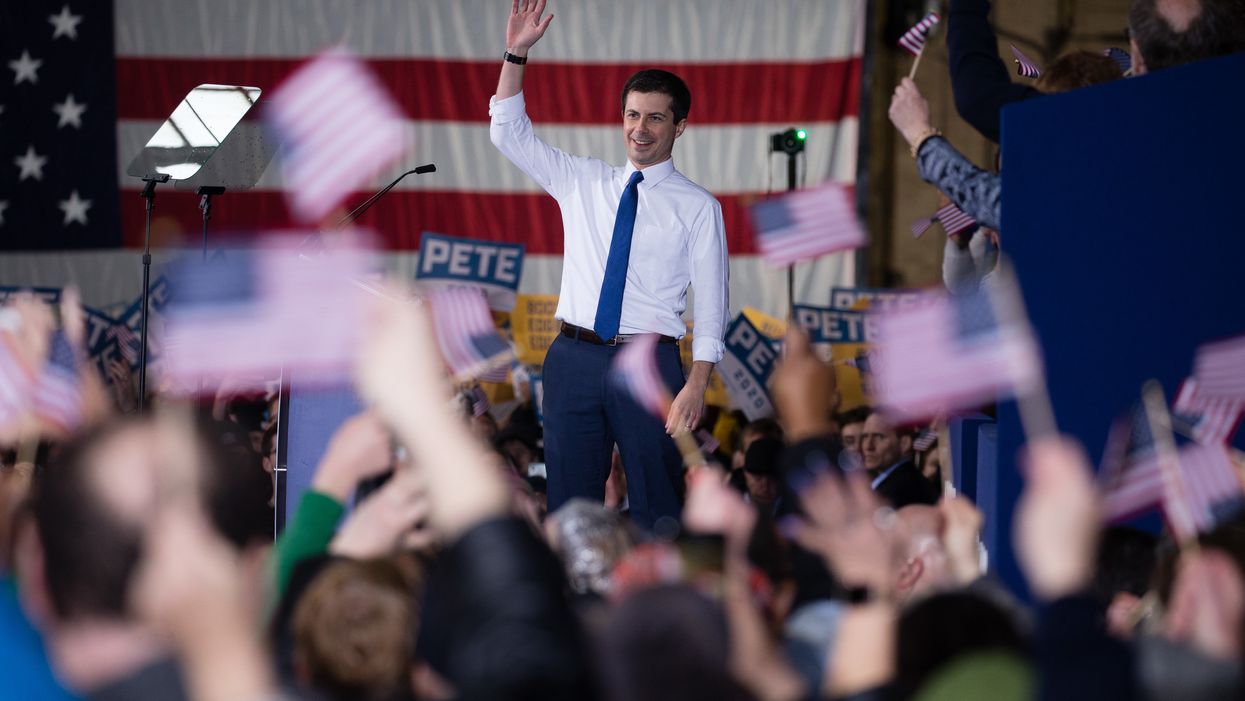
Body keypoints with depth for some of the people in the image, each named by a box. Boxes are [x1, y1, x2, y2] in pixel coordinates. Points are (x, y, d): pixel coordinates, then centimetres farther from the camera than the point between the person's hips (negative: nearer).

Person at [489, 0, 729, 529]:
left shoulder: (697, 207, 2)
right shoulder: (582, 182, 13)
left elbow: (711, 306, -3)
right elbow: (509, 133, 10)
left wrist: (696, 386, -14)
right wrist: (516, 54, -2)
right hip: (574, 356, 3)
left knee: (656, 507, -2)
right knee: (569, 503, 3)